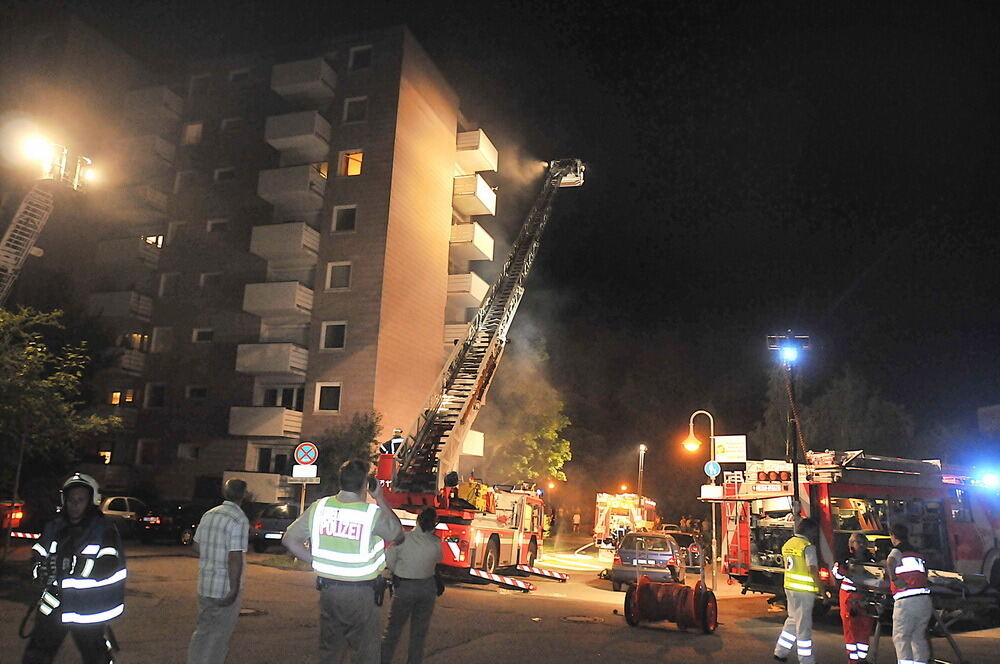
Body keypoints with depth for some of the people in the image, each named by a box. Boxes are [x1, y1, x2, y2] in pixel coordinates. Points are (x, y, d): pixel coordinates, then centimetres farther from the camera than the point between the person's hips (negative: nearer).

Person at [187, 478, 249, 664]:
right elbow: (235, 558, -23)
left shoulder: (208, 515, 5)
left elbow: (197, 547, 14)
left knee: (201, 630, 20)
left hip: (204, 585, 7)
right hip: (225, 589, -7)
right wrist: (234, 589, -18)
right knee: (219, 636, 7)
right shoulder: (239, 520, -19)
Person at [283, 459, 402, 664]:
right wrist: (380, 499, 5)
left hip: (327, 587, 4)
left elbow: (289, 539, 1)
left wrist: (316, 562, 5)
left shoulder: (319, 507, -3)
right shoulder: (373, 513, -15)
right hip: (360, 593, -4)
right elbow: (396, 532, 3)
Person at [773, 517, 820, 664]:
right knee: (804, 625, 0)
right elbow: (813, 570, -23)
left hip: (789, 587, 8)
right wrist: (821, 590, -18)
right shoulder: (808, 547, -15)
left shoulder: (788, 544, 11)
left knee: (793, 619, 20)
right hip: (804, 591, -8)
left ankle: (780, 651, 25)